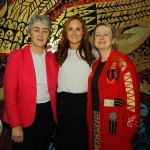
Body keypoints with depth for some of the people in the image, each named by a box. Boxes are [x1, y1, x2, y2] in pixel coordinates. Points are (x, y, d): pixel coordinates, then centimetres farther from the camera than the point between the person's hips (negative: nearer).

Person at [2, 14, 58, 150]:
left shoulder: (53, 58, 5)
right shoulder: (16, 56, -7)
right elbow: (10, 92, -10)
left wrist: (55, 112, 3)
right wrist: (15, 124, -13)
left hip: (48, 114, 4)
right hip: (25, 116, -4)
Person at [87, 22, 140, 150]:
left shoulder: (122, 62, -12)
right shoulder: (96, 64, 10)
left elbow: (132, 96, -16)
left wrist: (128, 128, -17)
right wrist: (92, 120, 9)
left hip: (114, 122, -6)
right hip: (96, 120, 7)